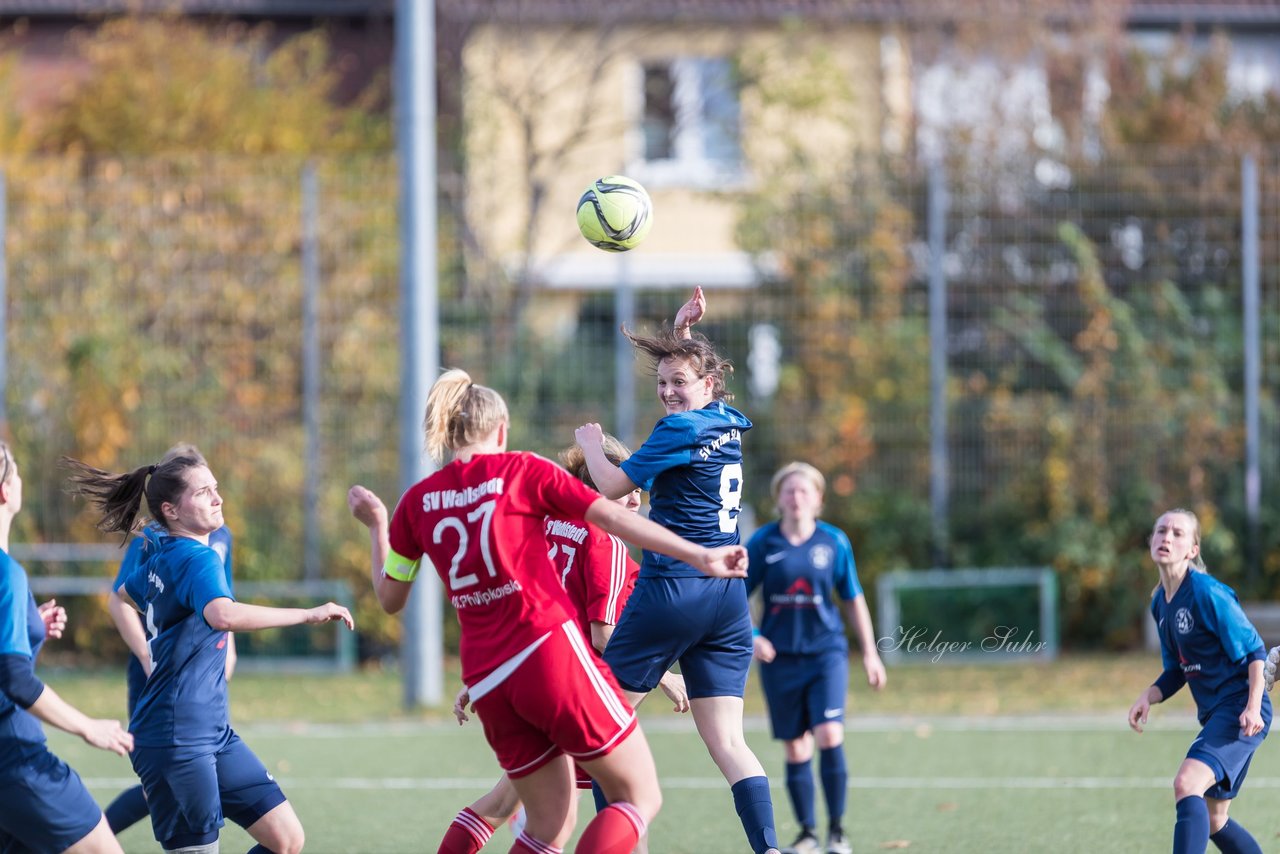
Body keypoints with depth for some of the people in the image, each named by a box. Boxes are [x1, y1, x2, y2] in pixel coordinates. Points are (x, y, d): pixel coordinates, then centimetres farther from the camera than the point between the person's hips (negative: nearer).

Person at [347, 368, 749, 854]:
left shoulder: (418, 501, 11)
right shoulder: (522, 471, 1)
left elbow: (389, 598, 20)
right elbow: (614, 518, -5)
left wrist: (376, 525, 34)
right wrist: (700, 557, -6)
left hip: (485, 683, 5)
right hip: (549, 650, -5)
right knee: (640, 797, 1)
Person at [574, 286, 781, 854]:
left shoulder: (679, 429, -9)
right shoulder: (729, 424, 14)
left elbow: (613, 487, -5)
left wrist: (590, 442, 11)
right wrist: (681, 332, 24)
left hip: (671, 588, -7)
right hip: (728, 595, 7)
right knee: (726, 742, -1)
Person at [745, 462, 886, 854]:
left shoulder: (834, 542, 1)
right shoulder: (763, 543, -2)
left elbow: (854, 599, 10)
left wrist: (869, 652, 11)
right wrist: (749, 637, -14)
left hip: (826, 650, -1)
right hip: (780, 657, 1)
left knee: (829, 736, -16)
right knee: (796, 750, 4)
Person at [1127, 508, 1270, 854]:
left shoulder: (1207, 592, -15)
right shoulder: (1160, 602, 10)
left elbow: (1254, 650, -13)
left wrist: (1253, 707, -22)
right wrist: (1148, 697, 0)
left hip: (1240, 711, -10)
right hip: (1215, 715, 10)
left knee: (1187, 784, -28)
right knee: (1213, 821, 16)